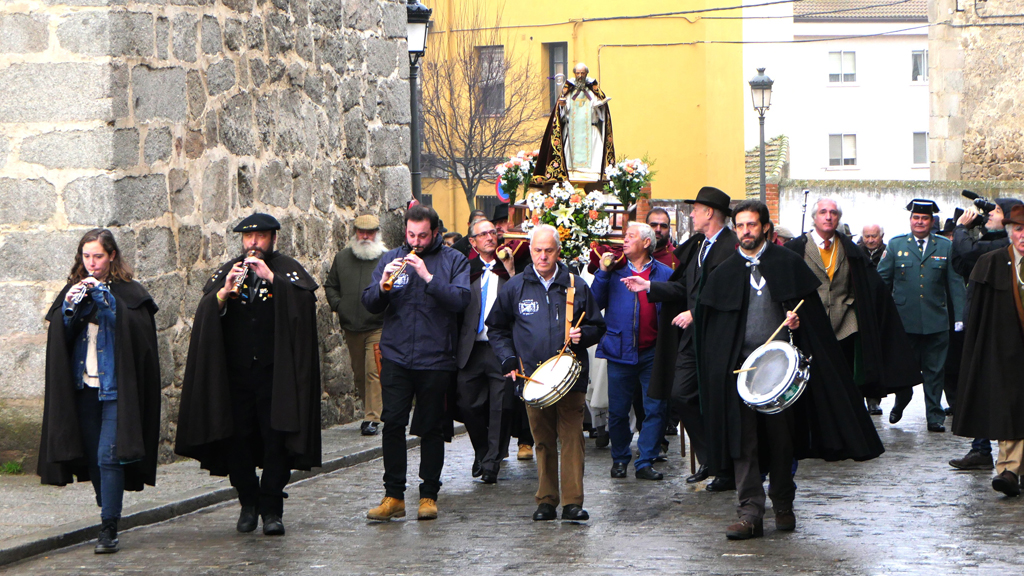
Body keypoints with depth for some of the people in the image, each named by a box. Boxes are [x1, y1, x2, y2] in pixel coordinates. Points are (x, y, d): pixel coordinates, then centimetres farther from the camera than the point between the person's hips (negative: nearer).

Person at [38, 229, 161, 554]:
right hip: (83, 389, 5)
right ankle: (109, 513, 25)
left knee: (109, 456, -12)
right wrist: (69, 307, -14)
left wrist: (103, 296, -22)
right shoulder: (73, 290, 12)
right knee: (92, 458, 9)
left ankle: (109, 530, -11)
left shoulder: (128, 293, 0)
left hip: (115, 389, -5)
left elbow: (135, 327, -16)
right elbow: (59, 336, 4)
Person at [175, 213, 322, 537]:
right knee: (238, 439, 3)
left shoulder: (288, 271, 5)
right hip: (235, 373, 3)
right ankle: (248, 503, 16)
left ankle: (271, 509, 3)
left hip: (275, 372, -2)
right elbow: (204, 315, 2)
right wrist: (224, 292, -15)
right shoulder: (225, 273, 13)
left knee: (276, 439, -4)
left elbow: (306, 301, -13)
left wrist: (271, 279, -20)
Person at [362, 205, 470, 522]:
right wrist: (383, 284, -13)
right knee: (392, 424, -5)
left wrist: (428, 277, -20)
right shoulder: (391, 259, 12)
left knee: (432, 429, 4)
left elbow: (460, 300, -12)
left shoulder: (453, 261, 4)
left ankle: (429, 495, 14)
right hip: (396, 358, 2)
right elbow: (370, 304, 7)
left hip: (435, 360, -2)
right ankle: (393, 496, 1)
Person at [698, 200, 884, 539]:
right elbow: (711, 324, 10)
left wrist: (796, 317, -14)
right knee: (743, 439, -7)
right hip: (740, 365, 1)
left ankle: (783, 505, 20)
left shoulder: (787, 263, 8)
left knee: (782, 437, 6)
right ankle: (750, 512, -7)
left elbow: (809, 305, 7)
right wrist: (717, 368, -2)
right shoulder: (725, 273, 12)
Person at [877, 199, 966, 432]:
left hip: (936, 323, 0)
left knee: (934, 371, 3)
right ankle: (900, 403, 32)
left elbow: (955, 283, 6)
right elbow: (881, 280, 9)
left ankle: (935, 416, 11)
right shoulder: (895, 245, 7)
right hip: (904, 321, 0)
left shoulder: (946, 247, 7)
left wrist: (960, 316, -1)